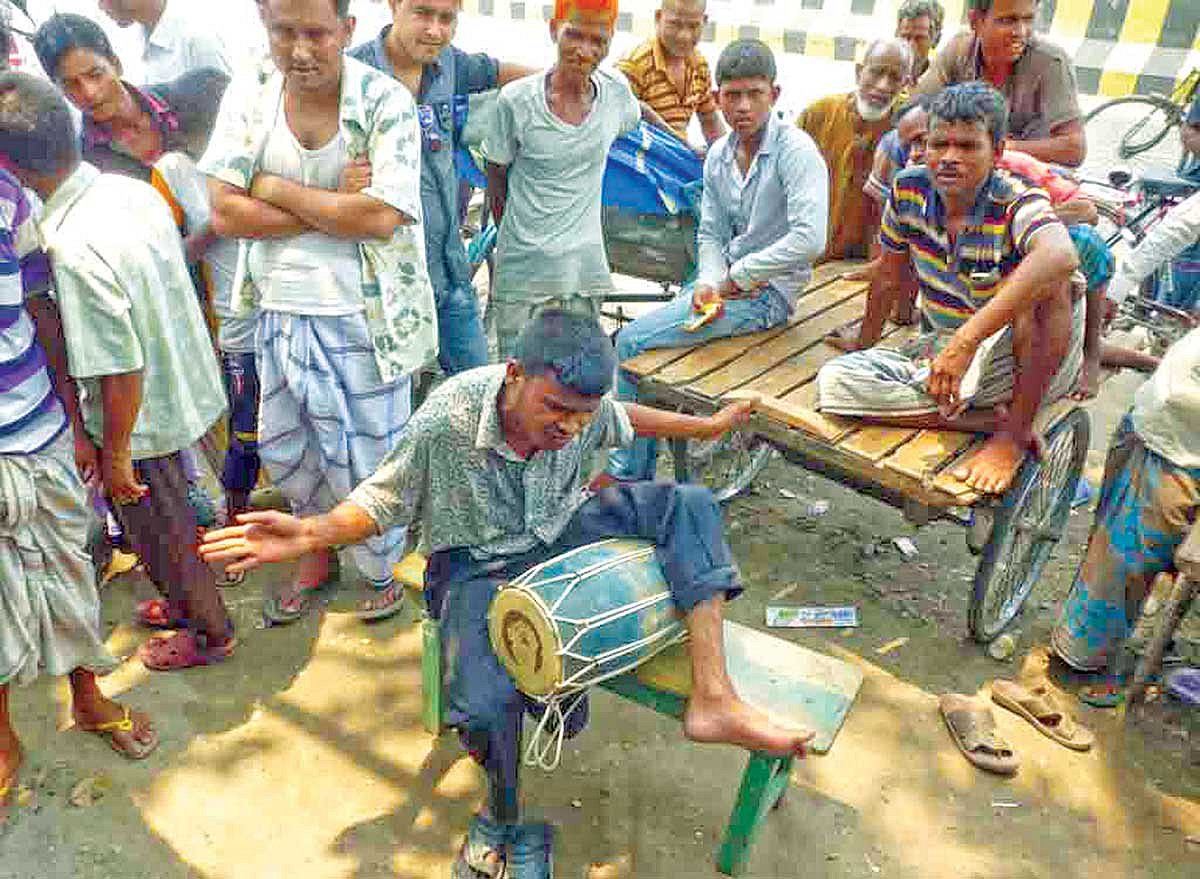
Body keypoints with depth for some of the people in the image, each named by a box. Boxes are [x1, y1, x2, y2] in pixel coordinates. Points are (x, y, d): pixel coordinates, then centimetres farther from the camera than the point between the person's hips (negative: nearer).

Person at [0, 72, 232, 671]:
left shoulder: (73, 250, -31)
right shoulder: (135, 190, -7)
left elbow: (121, 370, -27)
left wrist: (114, 451, -12)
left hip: (140, 418, -8)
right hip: (181, 390, 8)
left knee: (161, 533, 16)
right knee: (171, 520, 28)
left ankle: (209, 632, 37)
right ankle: (186, 601, 50)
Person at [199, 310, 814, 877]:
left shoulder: (584, 405, -15)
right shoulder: (446, 419, -28)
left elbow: (623, 418, 11)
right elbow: (381, 504, -15)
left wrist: (705, 426, 15)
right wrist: (312, 533, -34)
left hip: (562, 529, 5)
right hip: (477, 562, -4)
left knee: (688, 504, -15)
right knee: (484, 703, -30)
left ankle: (712, 698, -21)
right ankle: (503, 820, 6)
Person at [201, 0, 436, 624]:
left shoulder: (386, 103, -12)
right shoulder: (246, 106, 1)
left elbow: (380, 217, -21)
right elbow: (225, 214, -8)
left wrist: (276, 189, -12)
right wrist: (336, 205, -16)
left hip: (363, 320, -5)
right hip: (280, 313, 5)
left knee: (364, 462, 6)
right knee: (281, 451, 19)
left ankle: (381, 572, 34)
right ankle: (318, 555, 46)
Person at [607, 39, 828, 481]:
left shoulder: (795, 150, -16)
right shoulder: (718, 155, 7)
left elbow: (809, 239, -27)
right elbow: (711, 235, 11)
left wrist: (734, 278, -20)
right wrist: (708, 282, -11)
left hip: (766, 292, -8)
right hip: (727, 281, 8)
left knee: (632, 342, -15)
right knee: (635, 337, 1)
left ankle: (627, 476, 0)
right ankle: (639, 468, 13)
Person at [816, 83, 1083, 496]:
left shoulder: (1017, 203, -22)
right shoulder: (909, 189, -7)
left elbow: (1060, 255, -46)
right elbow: (891, 277, 8)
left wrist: (967, 339, -53)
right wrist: (863, 344, 17)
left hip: (1034, 356, -5)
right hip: (945, 352, 5)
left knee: (1045, 282, -36)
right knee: (834, 381, -17)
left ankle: (1015, 432, -22)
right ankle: (993, 419, -19)